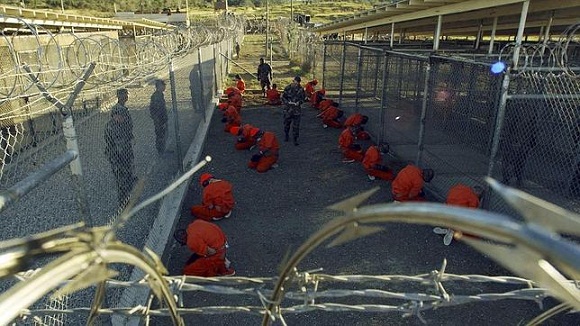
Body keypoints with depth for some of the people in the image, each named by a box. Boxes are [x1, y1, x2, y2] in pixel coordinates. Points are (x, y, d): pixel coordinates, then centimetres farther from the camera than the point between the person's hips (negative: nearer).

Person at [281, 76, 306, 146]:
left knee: (296, 125, 0)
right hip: (288, 109, 0)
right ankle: (286, 135, 38)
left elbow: (303, 98, 8)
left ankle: (295, 139, 10)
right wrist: (288, 102, -17)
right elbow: (283, 97, 0)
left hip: (297, 109, 0)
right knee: (286, 123, 15)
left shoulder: (301, 89, -3)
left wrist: (299, 102, -12)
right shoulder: (287, 88, -7)